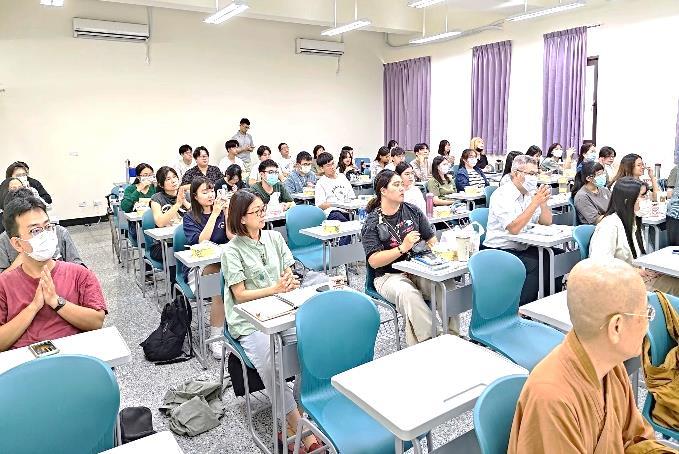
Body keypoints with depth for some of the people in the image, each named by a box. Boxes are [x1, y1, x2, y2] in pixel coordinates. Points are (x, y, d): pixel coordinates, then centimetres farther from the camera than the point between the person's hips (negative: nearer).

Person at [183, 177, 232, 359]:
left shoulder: (221, 211, 10)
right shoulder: (190, 217, 3)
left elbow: (232, 237, 0)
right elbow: (201, 241, -14)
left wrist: (226, 212, -8)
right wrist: (214, 214, -15)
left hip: (222, 263, 3)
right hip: (198, 267, -2)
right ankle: (215, 339, -20)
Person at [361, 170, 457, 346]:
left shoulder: (413, 211, 11)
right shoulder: (372, 223, -3)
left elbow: (431, 239, 15)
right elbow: (374, 261, -11)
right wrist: (403, 248, -21)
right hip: (390, 275, -3)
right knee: (407, 294, -37)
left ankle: (452, 336, -16)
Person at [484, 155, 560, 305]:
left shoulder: (531, 192, 9)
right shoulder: (502, 195, -15)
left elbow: (546, 222, 8)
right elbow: (514, 228, -26)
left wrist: (543, 202, -11)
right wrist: (535, 202, -26)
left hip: (524, 248, 8)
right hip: (501, 252, -8)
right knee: (536, 265, -28)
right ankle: (521, 308, -13)